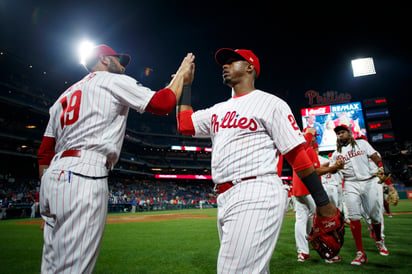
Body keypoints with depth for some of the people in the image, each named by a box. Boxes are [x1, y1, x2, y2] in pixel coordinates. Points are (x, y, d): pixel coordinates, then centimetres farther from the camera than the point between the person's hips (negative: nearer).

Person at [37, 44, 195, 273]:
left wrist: (47, 203, 24)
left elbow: (45, 153, 22)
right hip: (84, 177, -9)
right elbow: (163, 103, -6)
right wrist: (181, 74, 12)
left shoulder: (64, 96, 27)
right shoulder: (114, 81, 6)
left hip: (53, 177, 9)